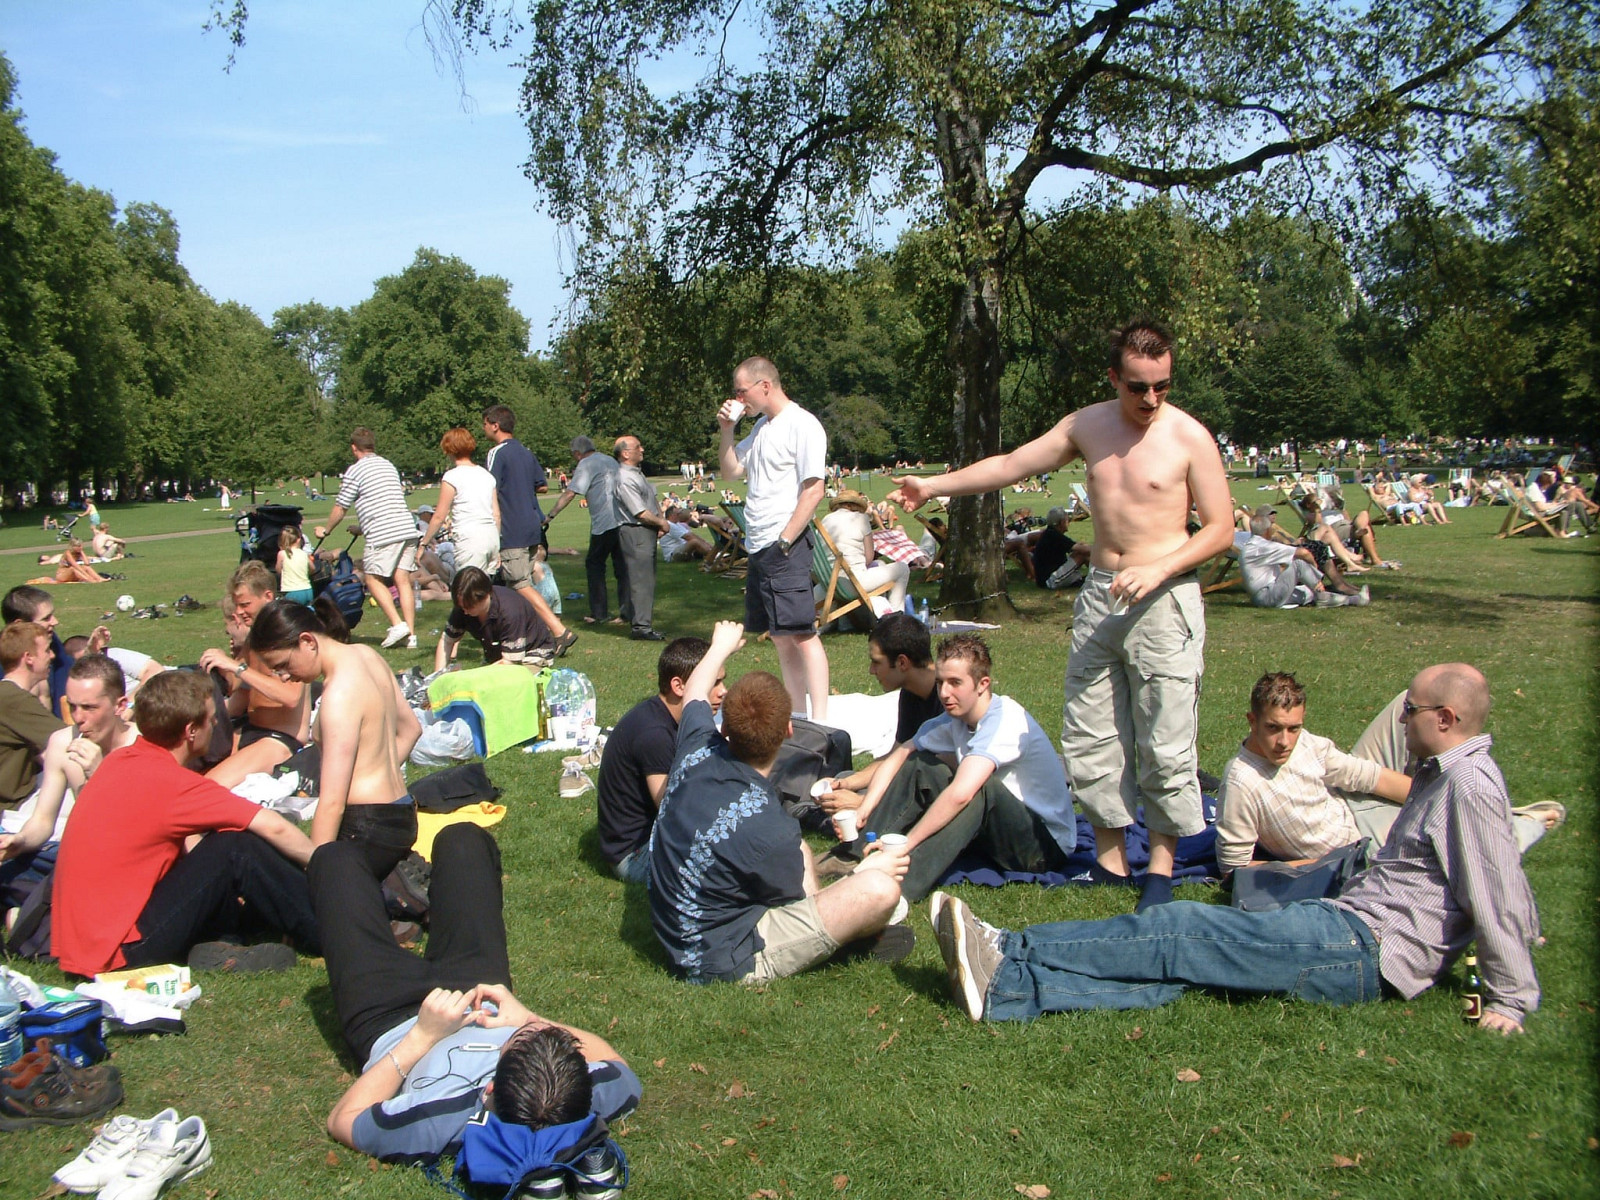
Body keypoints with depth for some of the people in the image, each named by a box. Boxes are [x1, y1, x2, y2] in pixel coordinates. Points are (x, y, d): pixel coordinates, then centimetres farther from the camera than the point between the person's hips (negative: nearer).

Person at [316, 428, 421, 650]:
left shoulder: (355, 471, 0)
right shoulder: (388, 465, 20)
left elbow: (340, 509, 4)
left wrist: (325, 530, 24)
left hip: (382, 533, -6)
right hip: (407, 527, 6)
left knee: (374, 579, 5)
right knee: (403, 580, 6)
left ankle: (397, 624, -8)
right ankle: (410, 634, 1)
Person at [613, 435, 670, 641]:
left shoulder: (637, 473, 15)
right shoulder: (625, 480, -18)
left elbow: (653, 499, 21)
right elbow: (641, 513, -20)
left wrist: (660, 520, 6)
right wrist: (662, 522, -5)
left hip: (647, 531, 10)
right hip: (635, 533, -10)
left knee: (646, 579, 14)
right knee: (642, 579, -9)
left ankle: (641, 623, 21)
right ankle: (642, 626, -7)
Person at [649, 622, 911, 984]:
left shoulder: (697, 748, -14)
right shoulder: (770, 828, -32)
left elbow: (694, 696, 13)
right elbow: (796, 904, -10)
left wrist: (721, 647, 32)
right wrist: (868, 873, 4)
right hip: (725, 962, -8)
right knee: (879, 889, -16)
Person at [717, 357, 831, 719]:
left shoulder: (802, 425, -10)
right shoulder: (761, 426, 17)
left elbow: (814, 490, -16)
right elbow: (731, 471, 21)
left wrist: (784, 541, -18)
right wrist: (727, 430, 7)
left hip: (785, 546, -9)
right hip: (758, 546, 9)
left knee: (801, 632, -10)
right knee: (780, 635, 11)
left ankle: (819, 722, -10)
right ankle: (796, 716, 18)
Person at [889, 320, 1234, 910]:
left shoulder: (1189, 437, -7)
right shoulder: (1088, 424, 6)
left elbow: (1221, 528, -5)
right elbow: (1011, 465, 13)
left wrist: (1156, 570, -17)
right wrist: (936, 485, 11)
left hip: (1164, 600, -5)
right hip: (1099, 596, 5)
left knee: (1165, 743, -2)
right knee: (1088, 735, 6)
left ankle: (1161, 863, 13)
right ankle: (1110, 855, 18)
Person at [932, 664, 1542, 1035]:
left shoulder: (1469, 783, -11)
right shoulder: (1443, 773, 22)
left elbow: (1499, 899, -14)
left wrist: (1512, 1002, -13)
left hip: (1366, 947, -9)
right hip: (1351, 929, 9)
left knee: (1180, 932, -17)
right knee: (1173, 974, -10)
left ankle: (1010, 955, -17)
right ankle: (1005, 989, -21)